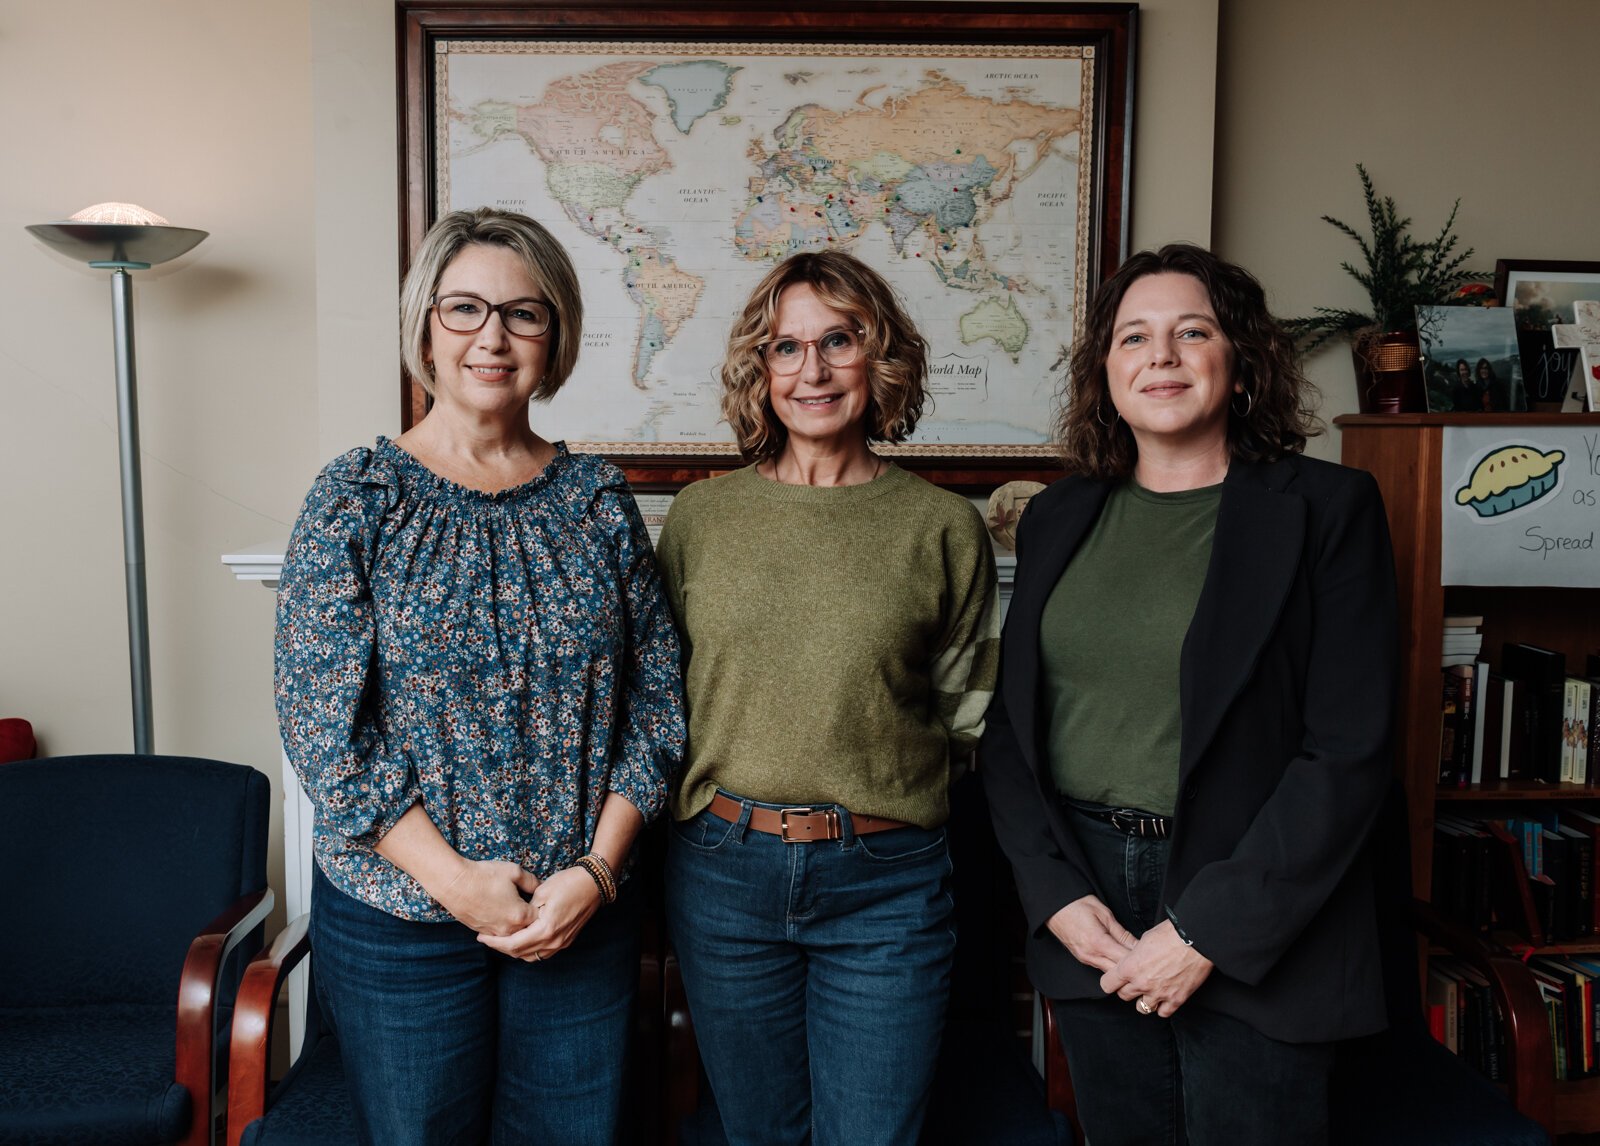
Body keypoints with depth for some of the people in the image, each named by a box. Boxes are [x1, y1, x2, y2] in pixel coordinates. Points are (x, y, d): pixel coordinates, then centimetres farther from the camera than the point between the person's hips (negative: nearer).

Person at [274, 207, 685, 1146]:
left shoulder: (599, 499, 1)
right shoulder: (360, 497, -6)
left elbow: (657, 698, 1)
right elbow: (321, 720, -10)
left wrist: (595, 869, -8)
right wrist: (454, 879, -14)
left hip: (583, 911, 2)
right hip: (397, 915, -2)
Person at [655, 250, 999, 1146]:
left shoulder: (945, 526, -2)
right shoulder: (703, 515, 2)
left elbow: (964, 715, 4)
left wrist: (869, 764, -4)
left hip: (885, 881, -1)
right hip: (723, 870, 2)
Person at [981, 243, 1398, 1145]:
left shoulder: (1328, 510, -5)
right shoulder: (1059, 518, 7)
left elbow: (1349, 751, -10)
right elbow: (1010, 725, 6)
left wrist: (1209, 932, -14)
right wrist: (1057, 894, -6)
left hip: (1259, 942, -3)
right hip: (1085, 916, 4)